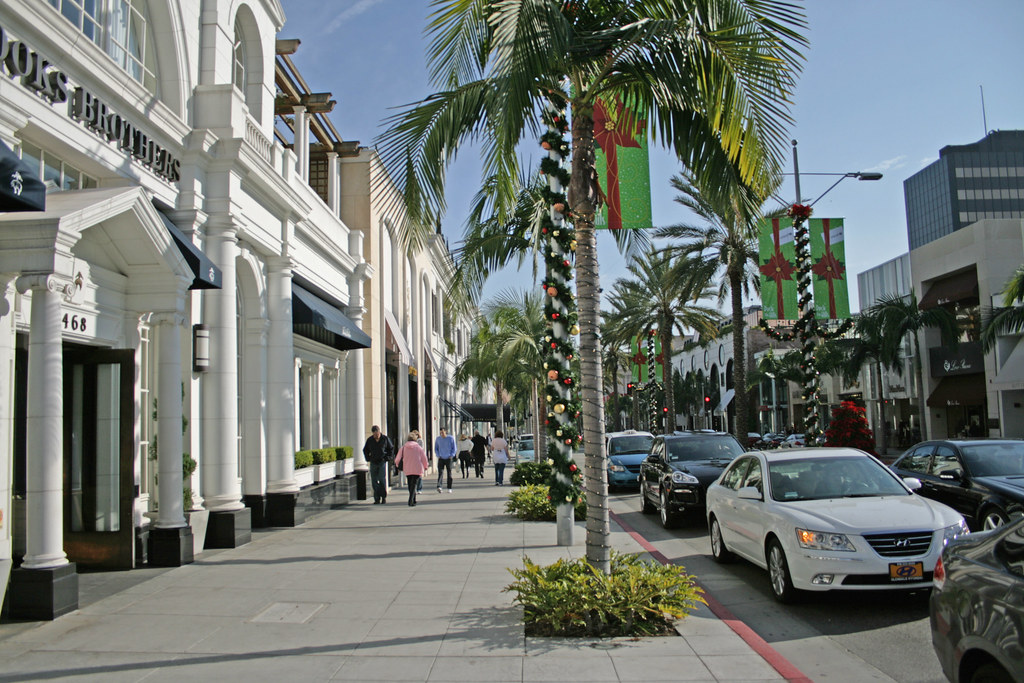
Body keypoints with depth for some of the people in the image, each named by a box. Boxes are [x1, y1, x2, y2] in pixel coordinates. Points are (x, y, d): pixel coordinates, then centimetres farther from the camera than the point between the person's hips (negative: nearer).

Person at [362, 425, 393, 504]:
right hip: (373, 462, 2)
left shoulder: (385, 439, -1)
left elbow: (391, 449, 11)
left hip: (382, 462, -2)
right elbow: (365, 450, 18)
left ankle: (384, 497, 2)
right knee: (374, 481, 1)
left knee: (382, 479, -11)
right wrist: (368, 458, 6)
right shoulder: (369, 440, 3)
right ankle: (377, 499, 5)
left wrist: (388, 458, 0)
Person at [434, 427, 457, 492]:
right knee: (440, 472, -13)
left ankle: (449, 488, 11)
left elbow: (454, 448, 3)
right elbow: (436, 448, 11)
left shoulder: (451, 438, -4)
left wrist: (451, 456, -7)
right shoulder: (438, 439, 1)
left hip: (448, 458, 0)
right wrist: (438, 456, -1)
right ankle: (439, 487, -24)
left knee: (449, 473, 3)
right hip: (441, 459, 1)